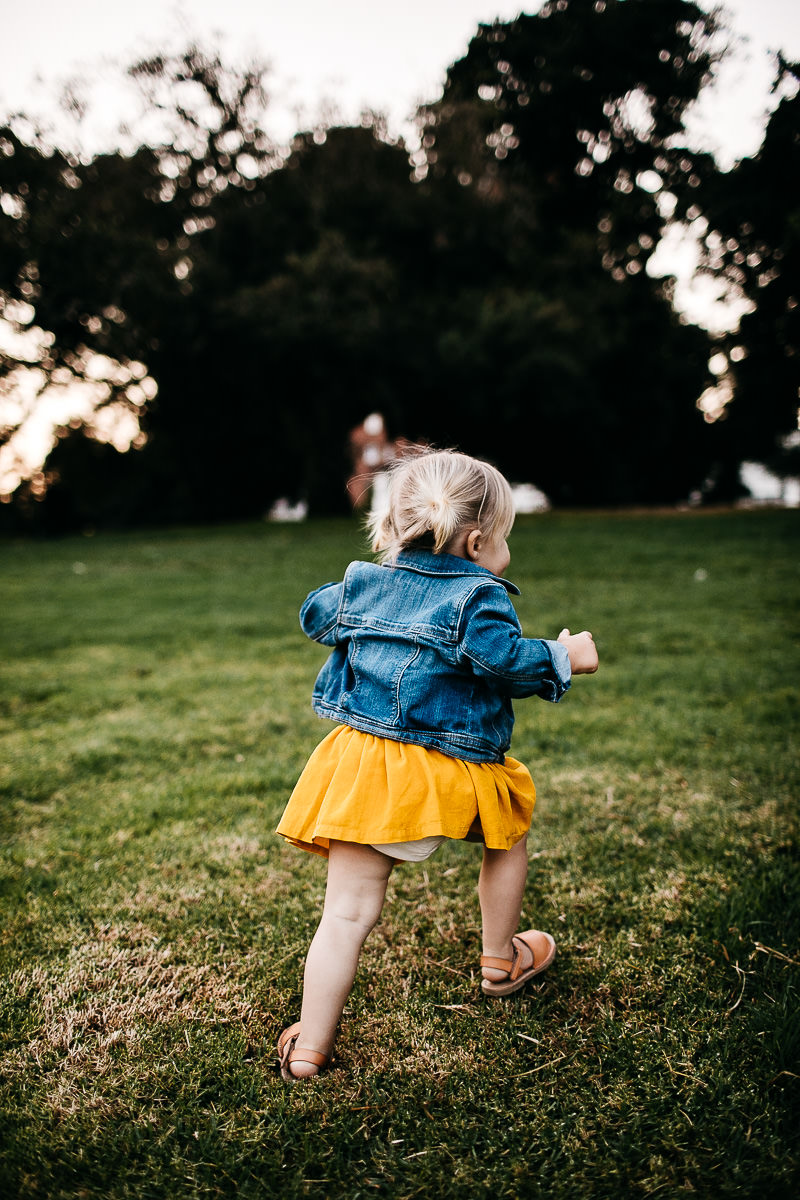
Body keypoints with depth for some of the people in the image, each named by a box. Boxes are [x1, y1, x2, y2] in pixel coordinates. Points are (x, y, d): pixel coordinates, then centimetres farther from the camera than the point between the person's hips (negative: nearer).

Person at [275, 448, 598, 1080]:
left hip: (362, 765, 4)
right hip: (448, 773, -3)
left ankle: (309, 1047, 5)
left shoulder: (362, 583, 11)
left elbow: (314, 615, 25)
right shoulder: (479, 597, -6)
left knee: (348, 913, 4)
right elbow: (504, 656, -18)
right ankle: (500, 961, 42)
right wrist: (564, 658, -2)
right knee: (509, 838, 27)